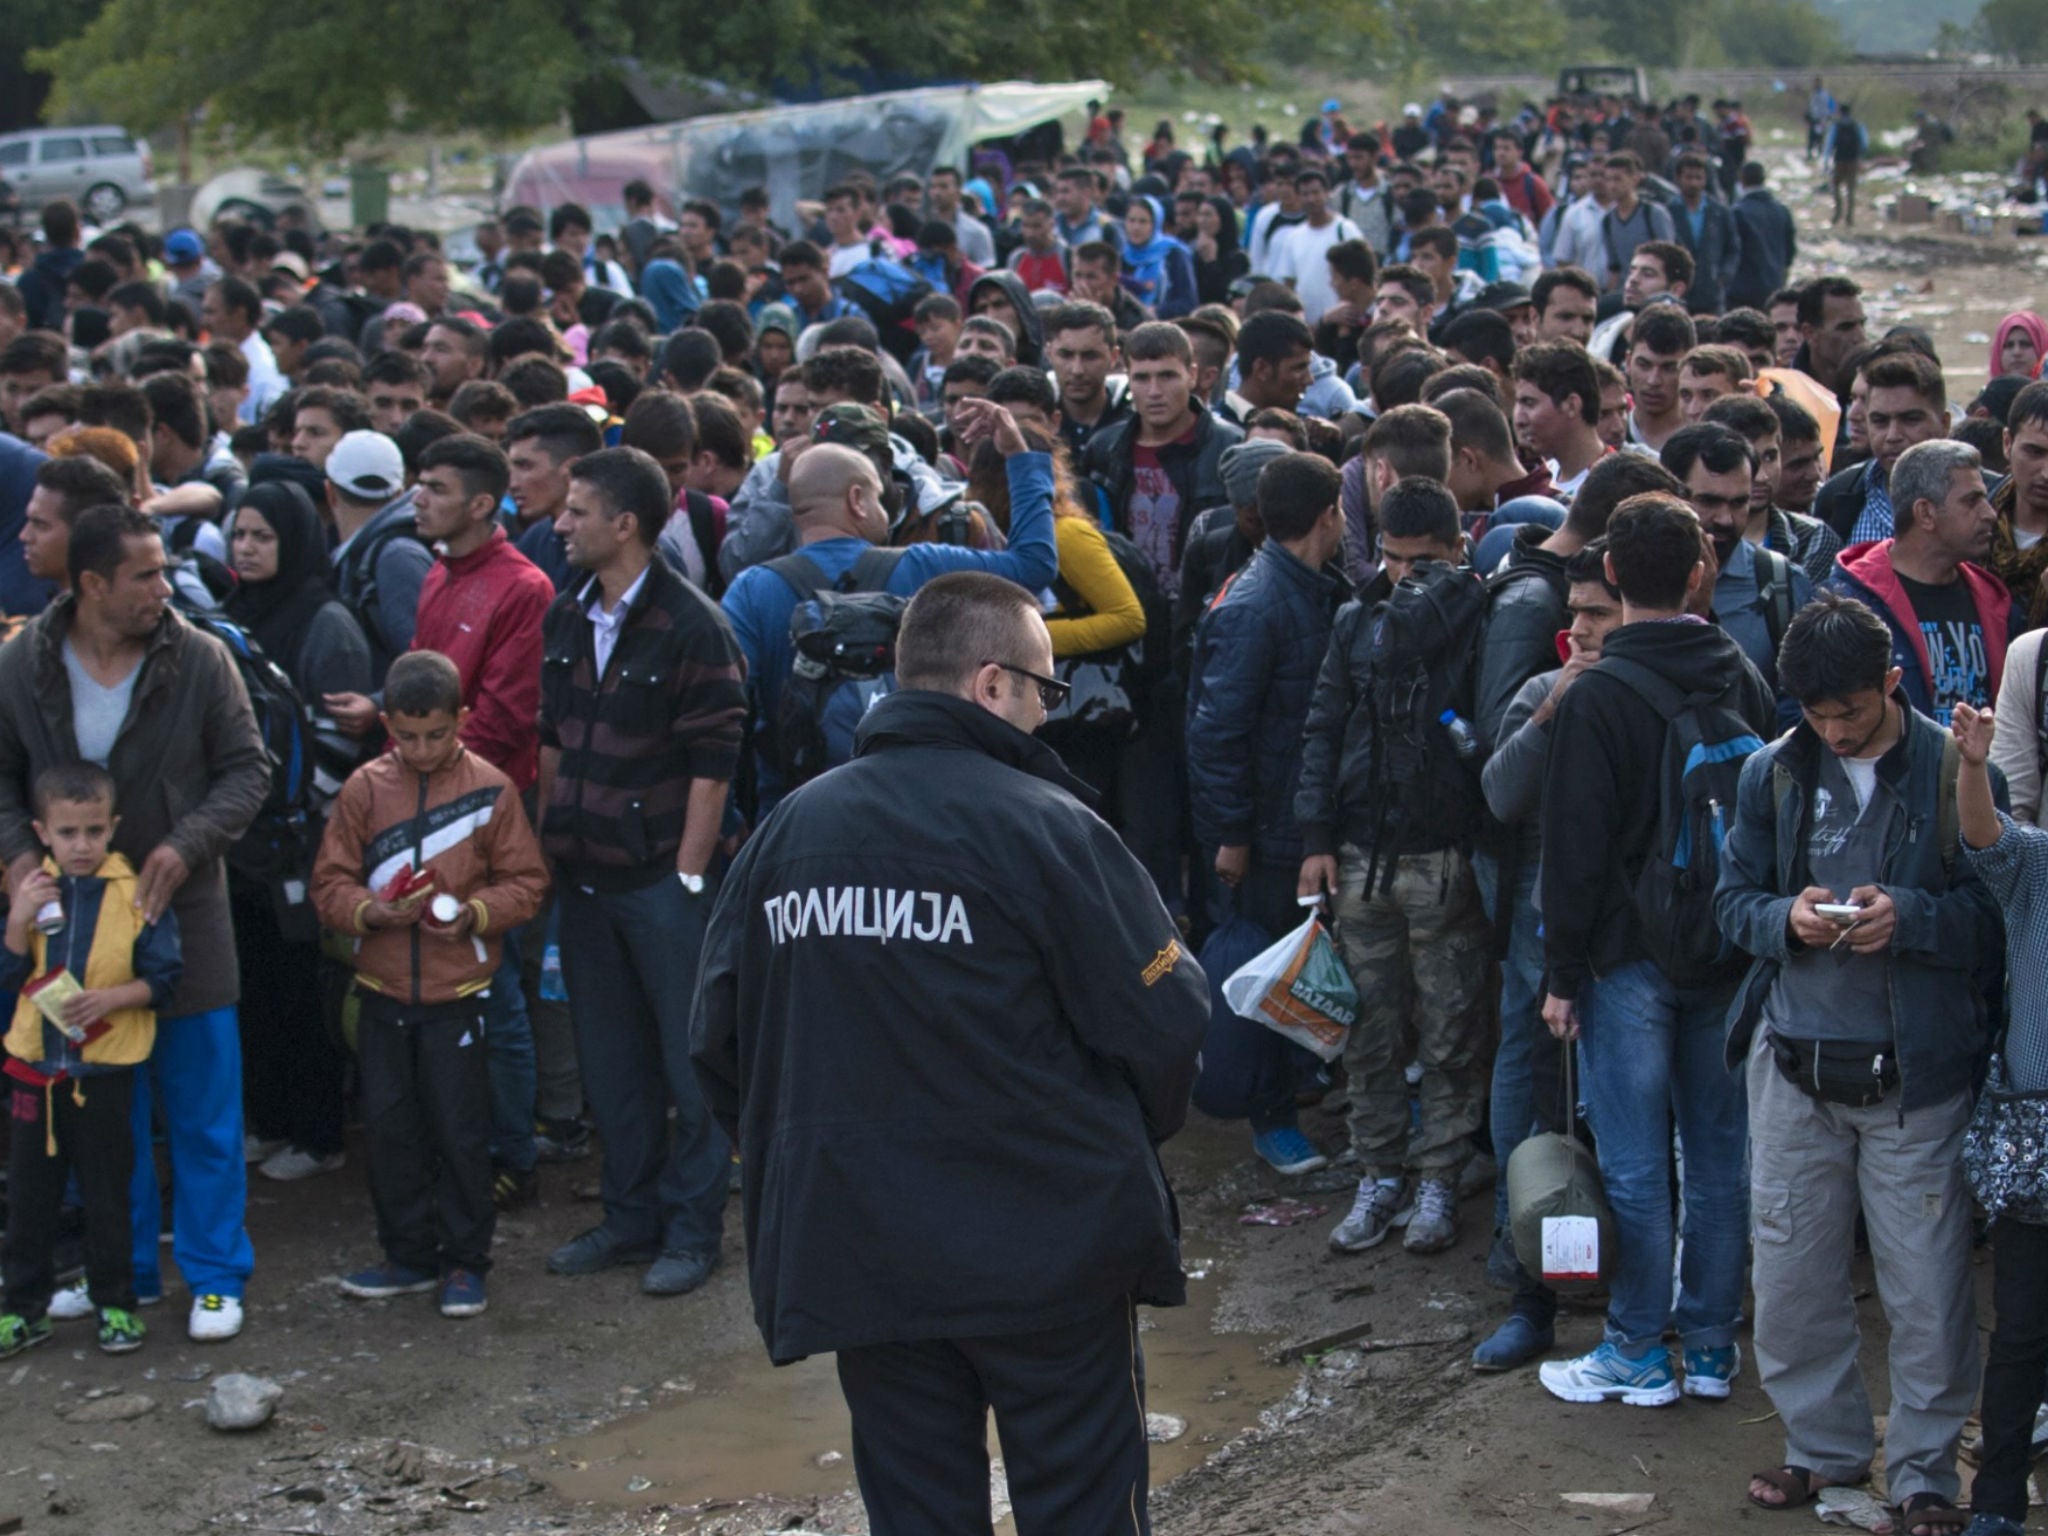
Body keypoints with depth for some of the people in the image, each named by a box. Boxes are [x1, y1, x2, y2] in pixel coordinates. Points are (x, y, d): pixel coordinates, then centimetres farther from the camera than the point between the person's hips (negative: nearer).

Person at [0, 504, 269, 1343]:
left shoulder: (199, 659, -8)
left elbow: (246, 769, -2)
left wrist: (187, 844, -16)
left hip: (183, 911, -1)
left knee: (204, 1107, 3)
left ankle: (216, 1276, 15)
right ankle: (126, 1267, 26)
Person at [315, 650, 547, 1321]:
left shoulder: (490, 789, -3)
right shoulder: (364, 789, 2)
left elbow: (524, 881, -2)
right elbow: (331, 883, 1)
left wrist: (475, 913, -19)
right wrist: (369, 910, -18)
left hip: (459, 994, -3)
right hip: (382, 992, 3)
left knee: (461, 1129, 3)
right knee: (389, 1127, 9)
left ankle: (465, 1260, 16)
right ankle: (407, 1254, 22)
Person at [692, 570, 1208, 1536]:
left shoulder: (788, 830, 3)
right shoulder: (1044, 826, -13)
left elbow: (719, 1039, 7)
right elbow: (1164, 1021, -12)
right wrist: (1134, 1135, 9)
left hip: (857, 1247, 5)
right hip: (1047, 1247, -4)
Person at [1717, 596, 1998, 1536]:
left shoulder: (1955, 770, -7)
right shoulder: (1774, 773, 3)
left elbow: (1996, 916, -5)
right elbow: (1734, 897, 8)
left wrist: (1909, 917, -22)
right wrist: (1787, 919, -13)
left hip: (1916, 1070, -3)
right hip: (1794, 1062, 3)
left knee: (1927, 1284, 3)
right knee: (1791, 1273, 12)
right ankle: (1825, 1445, 31)